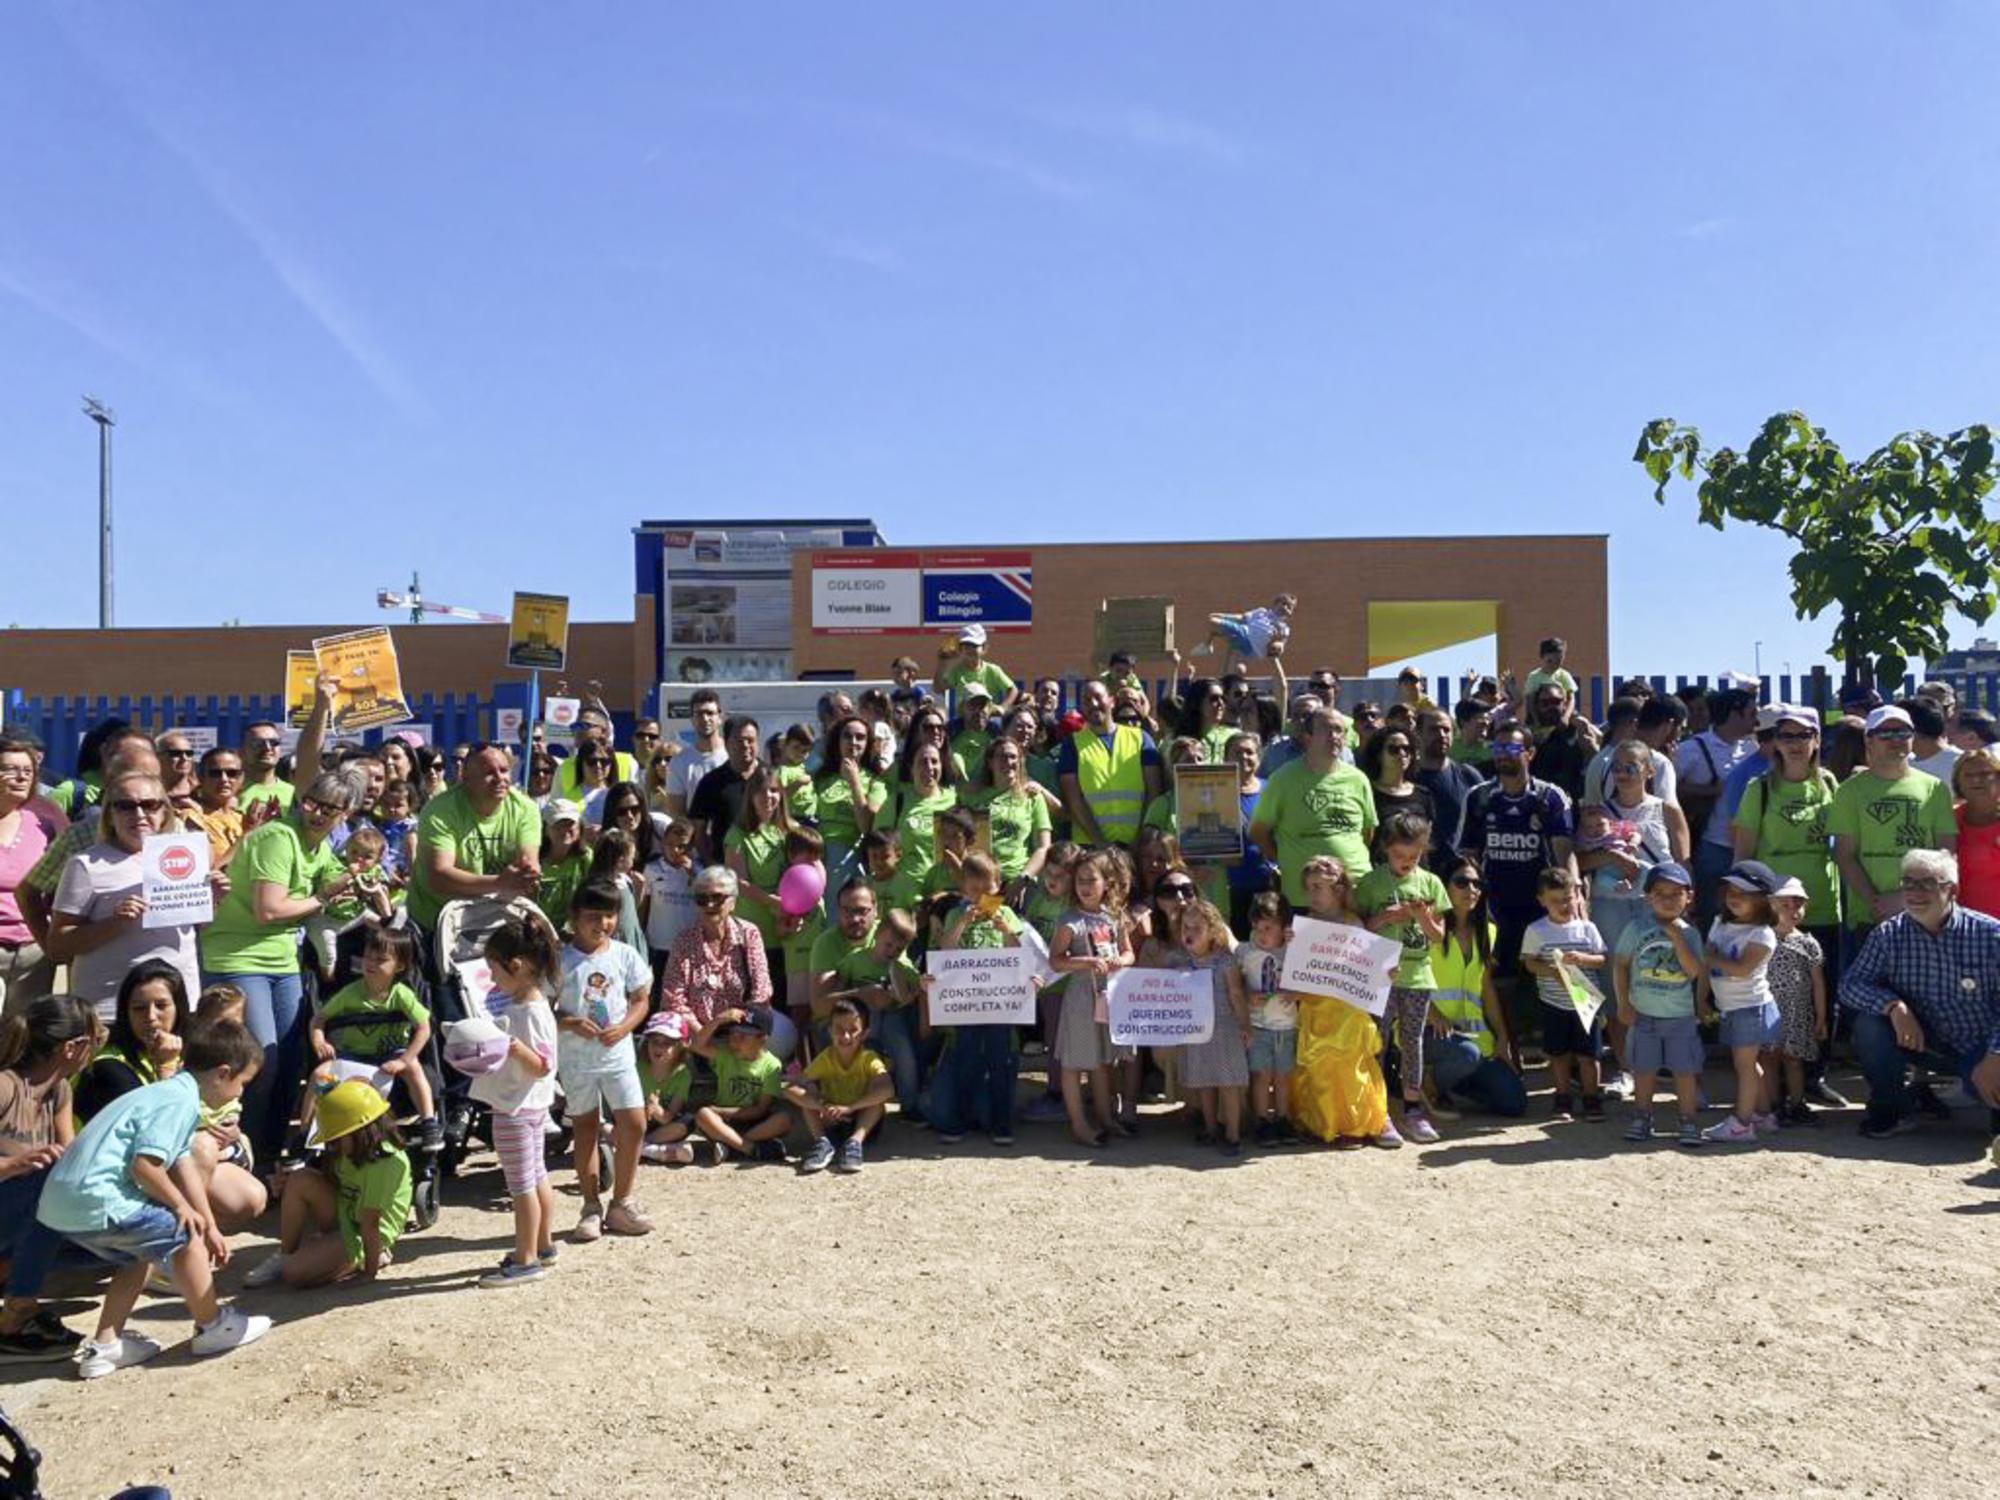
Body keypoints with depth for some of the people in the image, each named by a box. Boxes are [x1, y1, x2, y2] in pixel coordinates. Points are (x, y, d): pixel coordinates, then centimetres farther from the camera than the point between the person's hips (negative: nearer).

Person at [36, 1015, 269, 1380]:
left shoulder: (172, 1093, 18)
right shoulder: (179, 1100, -14)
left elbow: (184, 1168, 23)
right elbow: (144, 1165, -23)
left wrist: (211, 1228, 26)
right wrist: (182, 1207, -6)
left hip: (64, 1200, 10)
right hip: (96, 1201, -10)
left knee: (139, 1256, 25)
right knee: (183, 1235, 1)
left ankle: (103, 1347, 26)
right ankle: (213, 1326, 13)